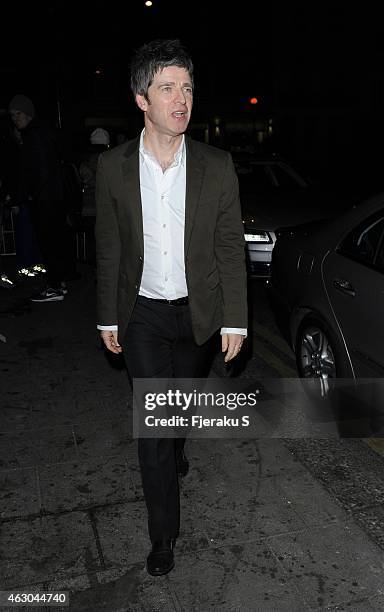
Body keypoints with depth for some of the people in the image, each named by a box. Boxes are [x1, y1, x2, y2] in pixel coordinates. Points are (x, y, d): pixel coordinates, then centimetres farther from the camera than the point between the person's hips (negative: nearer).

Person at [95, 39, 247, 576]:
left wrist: (234, 320, -6)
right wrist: (109, 316, 3)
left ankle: (175, 450, 57)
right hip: (142, 314, 0)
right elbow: (109, 249, 0)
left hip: (197, 310, 1)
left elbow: (231, 249, -5)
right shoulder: (113, 167, -8)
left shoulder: (218, 167, -10)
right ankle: (164, 533, 18)